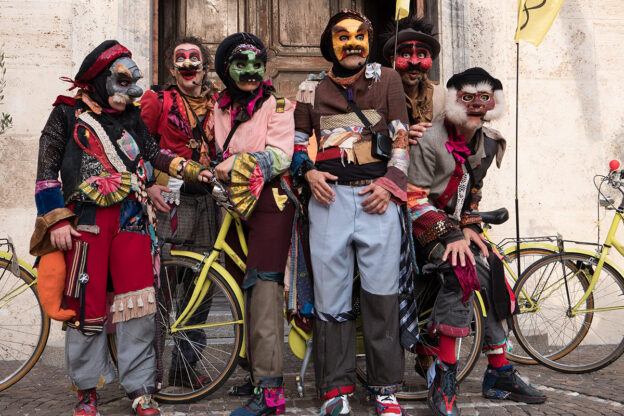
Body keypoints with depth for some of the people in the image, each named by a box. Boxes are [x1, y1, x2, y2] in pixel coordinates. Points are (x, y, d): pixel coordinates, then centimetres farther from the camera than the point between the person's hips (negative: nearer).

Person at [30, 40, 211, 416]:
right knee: (87, 306, 2)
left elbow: (153, 153, 12)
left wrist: (192, 170, -3)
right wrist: (56, 221, -7)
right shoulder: (67, 115, 6)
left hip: (131, 219, 3)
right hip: (86, 220, -3)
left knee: (140, 306, 0)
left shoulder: (131, 118, 17)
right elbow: (47, 171, 1)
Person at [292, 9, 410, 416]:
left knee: (382, 294, 1)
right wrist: (308, 172, 1)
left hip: (377, 196, -1)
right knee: (330, 293, 2)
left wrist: (389, 184, -6)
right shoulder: (312, 90, 12)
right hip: (329, 196, 1)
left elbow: (401, 137, 6)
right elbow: (298, 141, 20)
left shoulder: (387, 80, 8)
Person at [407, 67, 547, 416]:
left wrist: (469, 227, 0)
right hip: (425, 227, -8)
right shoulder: (430, 141, -17)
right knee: (462, 270, -31)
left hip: (457, 226, 8)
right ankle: (444, 378, -27)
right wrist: (450, 236, -25)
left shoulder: (489, 143, 6)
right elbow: (415, 199, -19)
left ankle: (499, 375, 11)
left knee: (491, 279, -4)